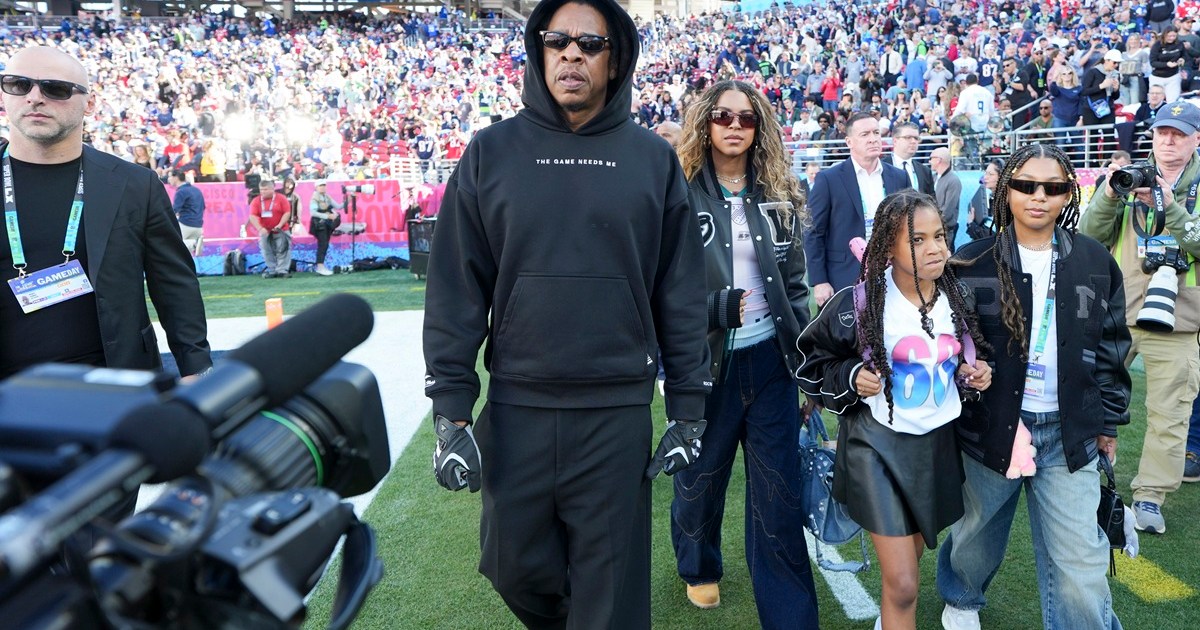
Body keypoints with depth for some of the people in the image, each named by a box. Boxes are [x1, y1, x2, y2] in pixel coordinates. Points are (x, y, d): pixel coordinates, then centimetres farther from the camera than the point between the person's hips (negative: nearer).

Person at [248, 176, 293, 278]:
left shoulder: (281, 199, -5)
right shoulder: (256, 201, -2)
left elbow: (287, 213, -9)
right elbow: (252, 216, -11)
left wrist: (280, 225, -21)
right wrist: (260, 229, -25)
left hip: (281, 231, -2)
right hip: (265, 232, 2)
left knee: (282, 250, -4)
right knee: (267, 252, 6)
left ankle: (282, 270, -1)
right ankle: (272, 271, 15)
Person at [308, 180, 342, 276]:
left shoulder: (328, 198, 12)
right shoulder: (314, 199, -6)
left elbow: (338, 206, 10)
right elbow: (313, 212, -17)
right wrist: (327, 216, -21)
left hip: (327, 224, 7)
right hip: (319, 224, -7)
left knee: (325, 245, 8)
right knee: (323, 244, -13)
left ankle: (320, 266, 16)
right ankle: (320, 267, -12)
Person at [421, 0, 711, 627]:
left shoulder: (653, 159, 3)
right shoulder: (491, 152, 2)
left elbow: (681, 292, 4)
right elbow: (455, 289, 0)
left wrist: (688, 408, 2)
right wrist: (450, 412, -4)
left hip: (618, 413, 0)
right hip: (515, 410, 1)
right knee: (518, 569, 13)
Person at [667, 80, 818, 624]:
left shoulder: (779, 196, 6)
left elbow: (795, 286, 10)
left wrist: (810, 366, 7)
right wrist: (718, 307, -17)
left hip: (769, 360, 3)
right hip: (704, 362, -2)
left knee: (780, 497, 5)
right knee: (699, 480, 17)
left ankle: (791, 616, 17)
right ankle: (698, 568, 45)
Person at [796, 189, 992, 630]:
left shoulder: (957, 300, -1)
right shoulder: (859, 304, -17)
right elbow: (813, 360, -6)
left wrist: (973, 374, -5)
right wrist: (851, 377, -22)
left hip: (939, 443, 5)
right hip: (879, 444, -5)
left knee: (910, 558, 22)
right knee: (902, 584, -6)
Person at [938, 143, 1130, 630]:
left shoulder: (1095, 262, 2)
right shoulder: (974, 262, -6)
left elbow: (1111, 347, 9)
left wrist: (1109, 421, 9)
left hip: (1069, 432, 1)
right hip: (990, 425, -1)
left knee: (1079, 563, -3)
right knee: (980, 533, 19)